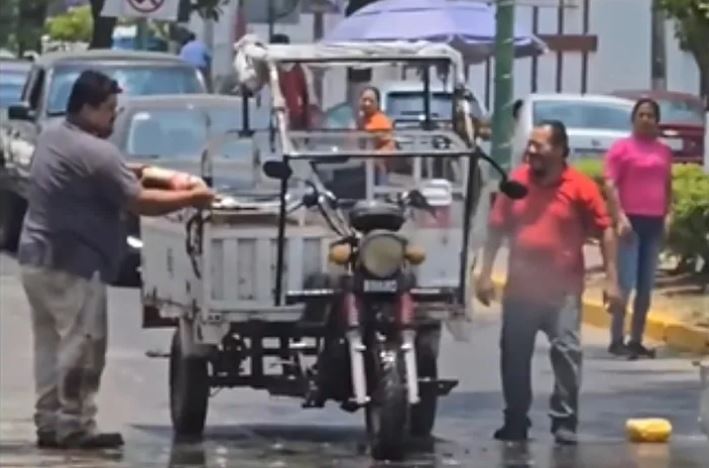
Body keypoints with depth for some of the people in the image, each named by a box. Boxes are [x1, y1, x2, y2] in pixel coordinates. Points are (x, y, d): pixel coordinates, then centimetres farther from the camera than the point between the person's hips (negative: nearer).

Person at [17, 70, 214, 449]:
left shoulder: (51, 137, 11)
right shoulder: (95, 152, -19)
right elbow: (139, 202, -16)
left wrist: (129, 173, 12)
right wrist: (191, 198, -6)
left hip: (37, 258, 10)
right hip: (71, 264, -10)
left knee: (51, 343, 12)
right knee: (82, 345, -6)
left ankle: (50, 421, 14)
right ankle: (73, 424, -5)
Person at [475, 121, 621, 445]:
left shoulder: (581, 187, -6)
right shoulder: (516, 182, 3)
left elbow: (605, 231, -4)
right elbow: (496, 230, 9)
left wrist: (611, 278, -9)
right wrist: (485, 274, 5)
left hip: (562, 290, -3)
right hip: (520, 287, 4)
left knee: (566, 352, -9)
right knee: (514, 356, 8)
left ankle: (565, 421, -3)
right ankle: (516, 421, 18)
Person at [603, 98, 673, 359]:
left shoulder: (664, 151, 13)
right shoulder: (622, 148, -2)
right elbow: (610, 185, -7)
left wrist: (668, 214, 6)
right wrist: (620, 217, -17)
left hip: (654, 222, 5)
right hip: (631, 221, -5)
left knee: (646, 286, 6)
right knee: (625, 283, -9)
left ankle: (636, 340, 11)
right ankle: (617, 340, -7)